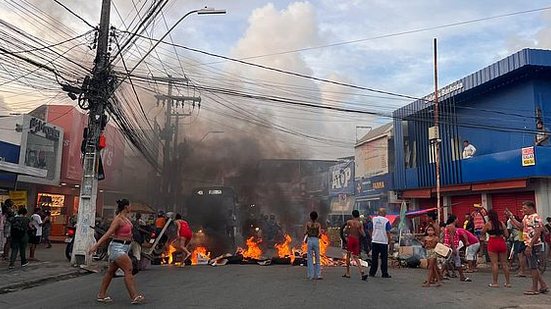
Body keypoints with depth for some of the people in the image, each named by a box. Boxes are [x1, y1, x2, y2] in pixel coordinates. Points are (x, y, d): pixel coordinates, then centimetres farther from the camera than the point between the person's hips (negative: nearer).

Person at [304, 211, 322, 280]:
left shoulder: (308, 223, 0)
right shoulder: (318, 224, 0)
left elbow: (305, 233, -4)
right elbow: (320, 234, -8)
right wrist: (317, 237, 12)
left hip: (309, 240, 0)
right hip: (316, 240, 0)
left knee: (310, 259, 6)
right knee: (317, 259, 10)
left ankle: (311, 275, 5)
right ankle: (318, 275, 8)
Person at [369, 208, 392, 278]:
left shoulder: (373, 219, 2)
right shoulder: (386, 221, -7)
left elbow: (370, 230, 6)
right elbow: (388, 232, -7)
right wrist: (389, 240, 5)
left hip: (374, 241, 3)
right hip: (383, 241, -3)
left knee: (374, 258, 9)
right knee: (384, 258, 5)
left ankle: (372, 272, 11)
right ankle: (385, 274, 7)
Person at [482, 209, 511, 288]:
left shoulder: (488, 224, -4)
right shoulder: (501, 223, 7)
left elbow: (482, 232, 7)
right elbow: (507, 234, 9)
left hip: (492, 242, -4)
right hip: (502, 242, 4)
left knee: (494, 263, -2)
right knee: (504, 263, 10)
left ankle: (494, 282, 1)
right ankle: (508, 282, 15)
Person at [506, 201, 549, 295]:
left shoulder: (535, 218, -17)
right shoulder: (526, 217, 12)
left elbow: (537, 233, -21)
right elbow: (520, 226, 21)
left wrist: (530, 246, -22)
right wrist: (511, 217, 14)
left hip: (534, 245, -10)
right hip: (529, 245, 10)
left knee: (533, 267, -1)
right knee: (533, 267, 15)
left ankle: (534, 289, 8)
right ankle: (543, 286, 24)